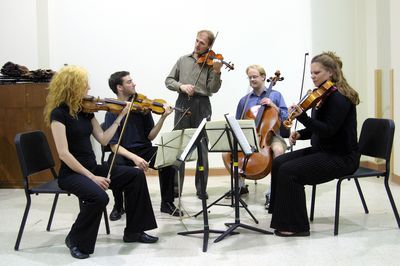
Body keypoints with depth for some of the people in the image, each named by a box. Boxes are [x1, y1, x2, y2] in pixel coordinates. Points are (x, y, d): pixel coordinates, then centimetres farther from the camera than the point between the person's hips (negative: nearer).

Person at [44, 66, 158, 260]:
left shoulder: (85, 110, 7)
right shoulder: (59, 113, -15)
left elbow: (103, 140, 8)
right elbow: (64, 154, -21)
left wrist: (121, 116, 5)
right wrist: (91, 177, -23)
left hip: (92, 167, 8)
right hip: (71, 173, -8)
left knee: (135, 175, 0)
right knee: (98, 197, -34)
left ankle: (133, 231, 8)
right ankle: (76, 240, -9)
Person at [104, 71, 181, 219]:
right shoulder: (112, 113, -7)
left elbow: (150, 136, 0)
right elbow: (114, 146, -14)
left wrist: (163, 118, -14)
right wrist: (134, 157, -31)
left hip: (144, 150, 3)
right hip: (123, 153, -2)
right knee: (115, 164, -35)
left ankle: (167, 203, -6)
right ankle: (118, 207, -8)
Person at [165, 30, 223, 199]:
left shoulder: (211, 62, 4)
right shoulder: (183, 60, 13)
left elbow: (213, 89, -6)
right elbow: (169, 80, 11)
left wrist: (217, 72, -23)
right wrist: (181, 86, -8)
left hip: (202, 105, -2)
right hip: (183, 104, 2)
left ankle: (201, 188, 9)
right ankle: (176, 187, 12)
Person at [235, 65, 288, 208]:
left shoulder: (275, 95, 5)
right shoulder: (244, 100, 13)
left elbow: (285, 118, -1)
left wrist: (273, 106, -14)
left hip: (270, 135, -4)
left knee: (278, 150, -37)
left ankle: (271, 193, -26)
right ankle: (240, 185, 5)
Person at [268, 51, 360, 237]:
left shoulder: (339, 97, -17)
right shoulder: (323, 95, 11)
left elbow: (327, 130, -26)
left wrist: (301, 116, -35)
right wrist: (300, 134, 1)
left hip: (341, 157, -10)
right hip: (322, 151, 10)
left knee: (289, 171, -22)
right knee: (278, 163, -1)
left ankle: (296, 226, -11)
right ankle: (282, 216, 7)